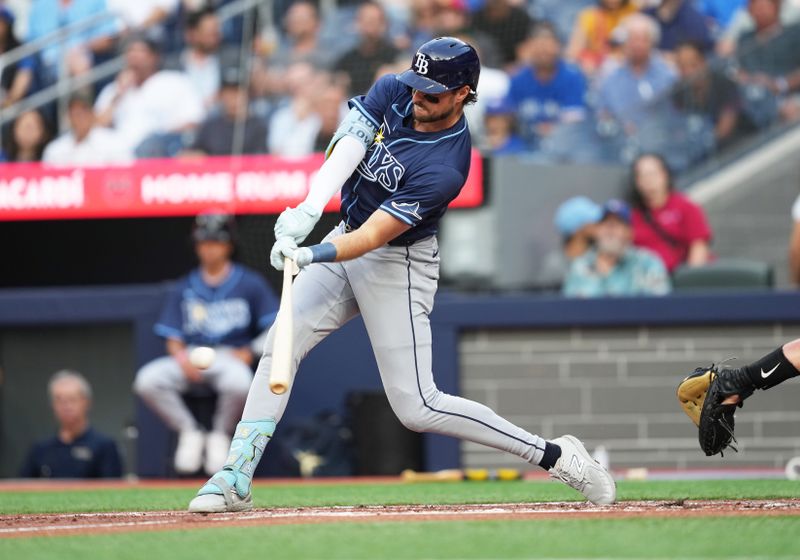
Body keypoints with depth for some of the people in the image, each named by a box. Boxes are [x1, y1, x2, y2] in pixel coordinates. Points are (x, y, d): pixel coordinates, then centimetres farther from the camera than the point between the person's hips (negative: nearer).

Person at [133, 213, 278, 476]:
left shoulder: (249, 283, 7)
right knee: (147, 380, -26)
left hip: (232, 357, -3)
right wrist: (181, 356, -12)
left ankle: (220, 435, -8)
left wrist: (251, 352, -12)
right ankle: (190, 433, -6)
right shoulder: (185, 288, 14)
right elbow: (173, 339, 10)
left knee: (239, 383, -40)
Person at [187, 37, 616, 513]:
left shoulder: (445, 166, -28)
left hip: (399, 264, -7)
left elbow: (373, 237, -30)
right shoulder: (392, 93, -8)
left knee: (417, 408, -10)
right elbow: (345, 152, -20)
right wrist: (309, 210, -37)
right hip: (346, 241, 7)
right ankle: (235, 481, -4)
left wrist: (312, 256, -45)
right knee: (280, 346, -6)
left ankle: (554, 456, -1)